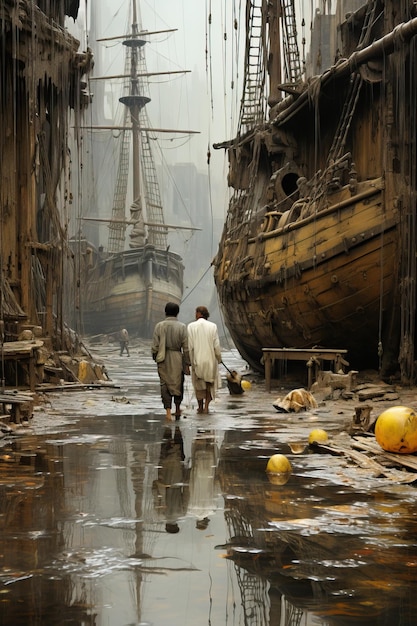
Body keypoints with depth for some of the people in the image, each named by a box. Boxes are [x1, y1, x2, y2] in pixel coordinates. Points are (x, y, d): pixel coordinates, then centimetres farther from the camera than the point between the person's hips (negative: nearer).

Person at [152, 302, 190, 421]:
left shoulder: (159, 326, -3)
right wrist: (187, 364, 2)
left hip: (163, 359, 0)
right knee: (178, 383, 15)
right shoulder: (182, 327, -6)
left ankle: (168, 411, -7)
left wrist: (155, 357, 14)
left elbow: (155, 345, -2)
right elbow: (186, 347, -5)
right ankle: (177, 409, 28)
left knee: (165, 384, 4)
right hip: (177, 358, 0)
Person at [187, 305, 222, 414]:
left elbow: (190, 346, -9)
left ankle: (200, 407, 23)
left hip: (197, 359, 0)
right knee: (209, 383, 14)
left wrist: (189, 360, 0)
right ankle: (206, 406, 3)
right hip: (210, 359, 0)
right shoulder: (212, 326, -6)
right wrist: (219, 358, 10)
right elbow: (216, 345, -5)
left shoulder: (191, 326, -8)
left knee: (198, 384, 16)